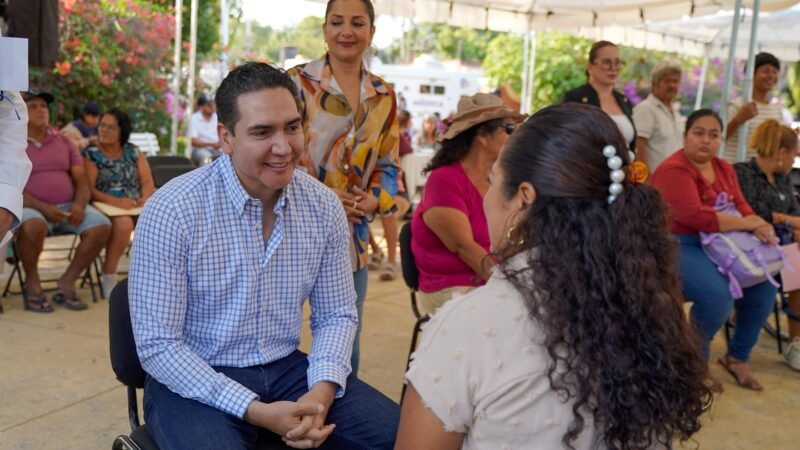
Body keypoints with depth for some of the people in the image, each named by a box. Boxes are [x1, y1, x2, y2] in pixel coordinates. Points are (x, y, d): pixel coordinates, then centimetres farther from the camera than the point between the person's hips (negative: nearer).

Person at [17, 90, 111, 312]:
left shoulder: (64, 142, 16)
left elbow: (81, 179, 9)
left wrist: (79, 204, -13)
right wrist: (42, 207, -22)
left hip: (68, 206, 4)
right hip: (32, 208, -4)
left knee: (101, 225, -22)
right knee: (33, 225, -39)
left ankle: (67, 282, -11)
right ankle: (32, 282, -13)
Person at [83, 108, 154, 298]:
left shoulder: (133, 152, 15)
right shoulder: (91, 154, 4)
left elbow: (148, 182, 8)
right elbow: (89, 189, -8)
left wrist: (145, 198, -15)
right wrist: (116, 201, -23)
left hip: (135, 207, 4)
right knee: (124, 223, -36)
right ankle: (108, 278, -19)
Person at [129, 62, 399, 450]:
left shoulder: (324, 207, -3)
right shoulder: (171, 211, -16)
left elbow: (336, 315, 6)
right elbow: (157, 346, -15)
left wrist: (323, 390, -14)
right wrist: (257, 412, -21)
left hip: (287, 370, 4)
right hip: (196, 382, -4)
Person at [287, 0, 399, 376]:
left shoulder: (384, 97, 8)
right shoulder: (297, 82, -6)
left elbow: (388, 165, 12)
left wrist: (375, 200, -8)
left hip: (351, 237, 4)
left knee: (346, 346, 15)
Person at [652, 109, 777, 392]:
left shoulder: (724, 169, 13)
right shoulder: (673, 170, -16)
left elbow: (740, 205, 8)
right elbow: (693, 216, -27)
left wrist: (759, 227, -16)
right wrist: (748, 223, -19)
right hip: (679, 247, -9)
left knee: (764, 286, -3)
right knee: (718, 294, -29)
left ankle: (737, 356, 15)